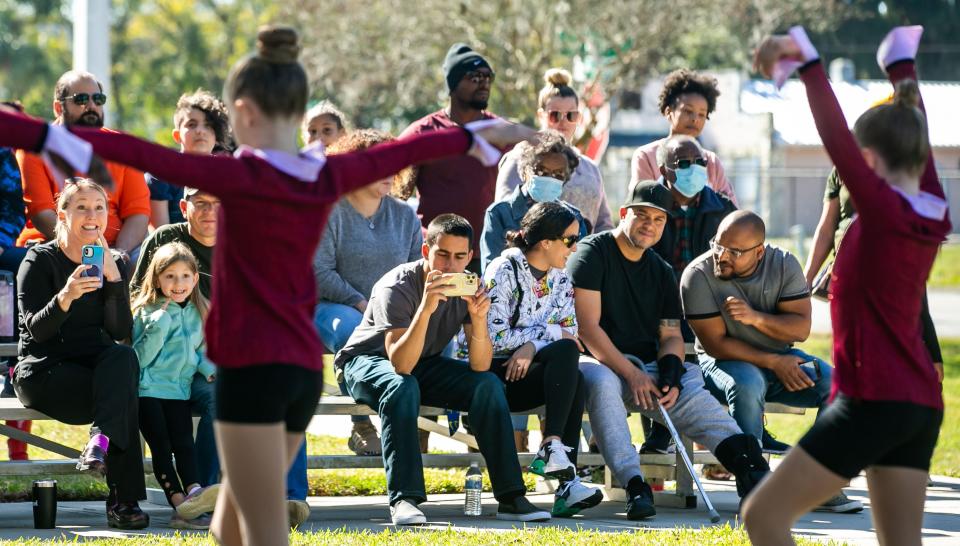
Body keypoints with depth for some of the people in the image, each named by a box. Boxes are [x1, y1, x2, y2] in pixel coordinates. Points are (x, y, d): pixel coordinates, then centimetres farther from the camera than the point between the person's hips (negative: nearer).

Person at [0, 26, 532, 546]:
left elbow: (141, 155, -23)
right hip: (304, 371, 7)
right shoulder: (329, 177, 5)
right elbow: (404, 149, 22)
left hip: (252, 368, -7)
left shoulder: (243, 176, -13)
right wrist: (478, 136, 40)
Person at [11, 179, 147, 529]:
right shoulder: (40, 261, -4)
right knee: (124, 398, -31)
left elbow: (120, 332, -2)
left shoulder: (113, 262, 10)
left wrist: (113, 276, -15)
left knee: (124, 358, -32)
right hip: (43, 371, -5)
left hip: (95, 366, 5)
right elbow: (36, 329, -15)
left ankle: (101, 441, -46)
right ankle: (123, 499, -36)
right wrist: (65, 297, -34)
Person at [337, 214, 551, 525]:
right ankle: (404, 500, -40)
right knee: (403, 387, -38)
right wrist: (425, 309, -50)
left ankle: (510, 497, -15)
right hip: (367, 360, -5)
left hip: (425, 363, 5)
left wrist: (479, 318, -36)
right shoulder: (397, 288, -28)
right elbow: (401, 364, -39)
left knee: (488, 385, -17)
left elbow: (480, 366, -19)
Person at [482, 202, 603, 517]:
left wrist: (531, 346, -16)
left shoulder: (561, 277, 11)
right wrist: (550, 333, -12)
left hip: (529, 371, 6)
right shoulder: (504, 271, -9)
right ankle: (553, 444, -37)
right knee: (565, 352, -30)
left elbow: (569, 330, 3)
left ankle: (567, 485, -37)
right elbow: (494, 336, -16)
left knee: (575, 380, -29)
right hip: (495, 374, -6)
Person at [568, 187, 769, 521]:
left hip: (645, 368, 6)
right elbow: (588, 327, -12)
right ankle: (634, 485, -48)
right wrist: (632, 374, -19)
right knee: (601, 382, -39)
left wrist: (670, 373, -10)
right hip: (597, 361, -6)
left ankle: (748, 470, -39)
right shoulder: (592, 254, -4)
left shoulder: (661, 272, 18)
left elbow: (671, 334, 13)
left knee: (692, 396, -21)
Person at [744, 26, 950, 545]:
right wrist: (902, 68, 37)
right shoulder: (932, 211, 7)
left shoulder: (884, 210, -14)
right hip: (922, 404, 8)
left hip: (873, 400, -8)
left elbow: (837, 139, -21)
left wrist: (808, 63, -19)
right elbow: (913, 139, 23)